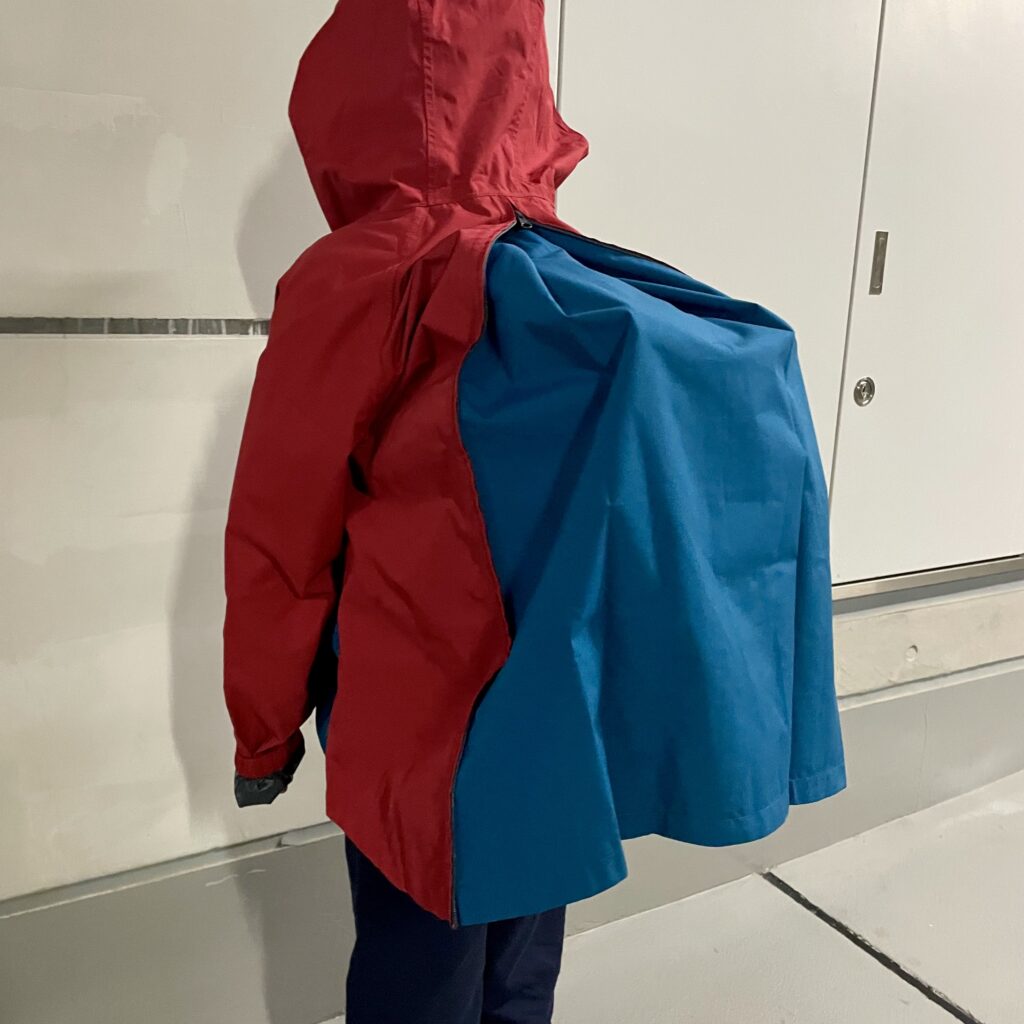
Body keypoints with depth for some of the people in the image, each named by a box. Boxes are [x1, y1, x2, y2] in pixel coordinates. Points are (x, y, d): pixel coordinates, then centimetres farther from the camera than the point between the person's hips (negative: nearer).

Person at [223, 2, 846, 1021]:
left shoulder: (353, 282, -16)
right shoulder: (592, 284, -1)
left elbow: (280, 547, -11)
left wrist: (264, 734, 3)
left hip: (426, 730, -5)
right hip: (564, 720, 6)